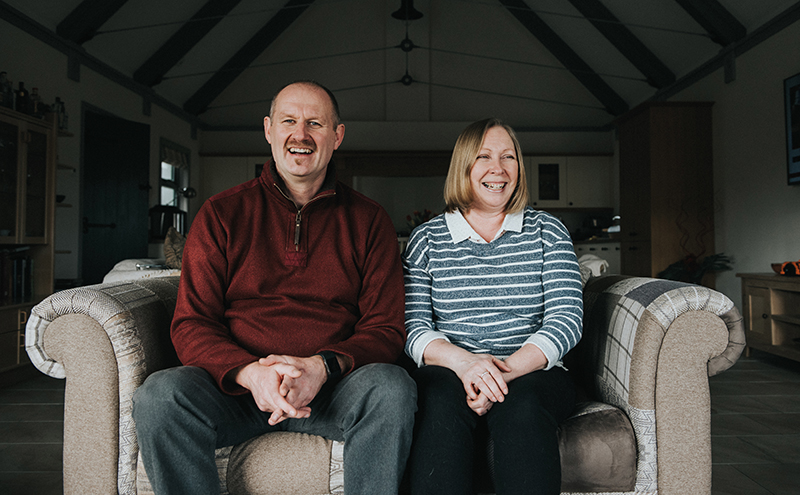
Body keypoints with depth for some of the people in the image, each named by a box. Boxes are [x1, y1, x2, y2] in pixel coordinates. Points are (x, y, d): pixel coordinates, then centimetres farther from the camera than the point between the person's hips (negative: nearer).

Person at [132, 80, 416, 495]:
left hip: (332, 390, 0)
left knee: (392, 386, -30)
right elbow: (191, 324, 2)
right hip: (236, 386, 1)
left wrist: (323, 367, -19)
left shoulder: (369, 221, 7)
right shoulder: (222, 213, 7)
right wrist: (250, 374, -19)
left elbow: (385, 329, 2)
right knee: (160, 394, -28)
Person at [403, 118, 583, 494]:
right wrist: (463, 361, -21)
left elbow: (566, 317, -2)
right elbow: (412, 327, 0)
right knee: (442, 400, -32)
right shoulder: (426, 238, 9)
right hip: (448, 371, 0)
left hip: (532, 374, 1)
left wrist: (508, 369, -19)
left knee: (521, 405, -32)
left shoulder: (547, 231, 10)